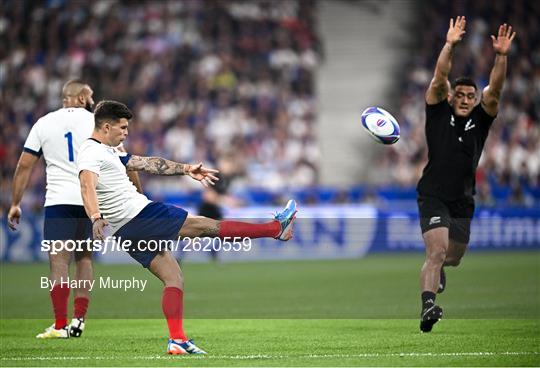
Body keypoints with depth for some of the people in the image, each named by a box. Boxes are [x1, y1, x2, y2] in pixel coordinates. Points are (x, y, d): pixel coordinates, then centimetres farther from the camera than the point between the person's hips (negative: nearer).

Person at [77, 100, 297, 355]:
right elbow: (87, 186, -29)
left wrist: (186, 170, 23)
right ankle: (276, 228, 5)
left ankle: (177, 340, 0)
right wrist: (96, 217, -46)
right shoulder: (91, 152, -12)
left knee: (173, 277, 7)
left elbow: (146, 164, 24)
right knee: (205, 226, -2)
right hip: (138, 215, -10)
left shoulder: (108, 152, 21)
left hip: (128, 232, 10)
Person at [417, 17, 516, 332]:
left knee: (453, 258, 17)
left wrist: (501, 57, -23)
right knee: (437, 250, -22)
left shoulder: (480, 120, 6)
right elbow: (439, 79, -14)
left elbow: (494, 92, -9)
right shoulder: (439, 114, 0)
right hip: (434, 197, -4)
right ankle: (428, 306, -30)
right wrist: (450, 46, -27)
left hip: (463, 202, 4)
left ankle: (435, 271, 52)